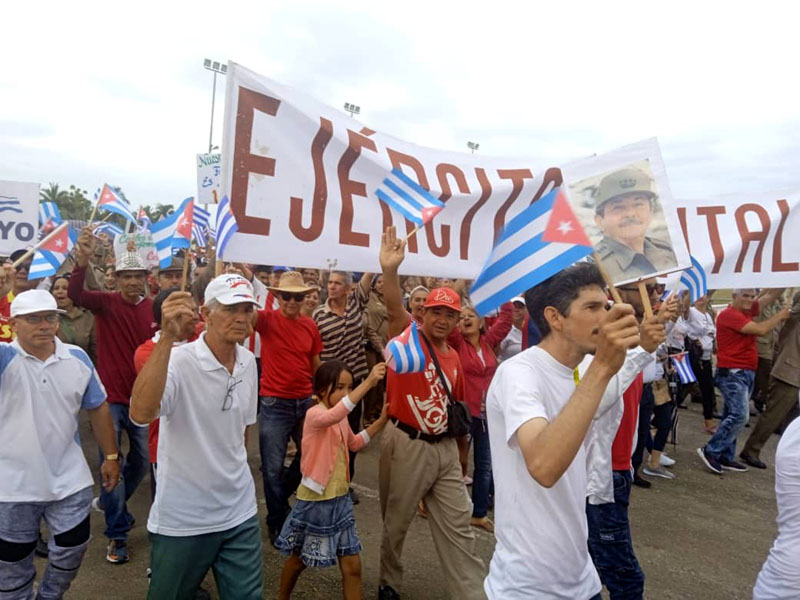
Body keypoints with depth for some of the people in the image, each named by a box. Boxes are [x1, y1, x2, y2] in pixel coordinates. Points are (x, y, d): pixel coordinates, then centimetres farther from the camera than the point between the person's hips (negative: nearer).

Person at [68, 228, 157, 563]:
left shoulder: (154, 308, -1)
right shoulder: (106, 303, -9)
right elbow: (75, 295, -31)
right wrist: (82, 261, -47)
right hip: (110, 397, -3)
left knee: (142, 461, 17)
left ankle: (110, 502, 46)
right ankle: (117, 533, 16)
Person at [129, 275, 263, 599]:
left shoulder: (248, 362, 0)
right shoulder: (179, 360, -20)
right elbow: (141, 413, -39)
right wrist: (167, 338, -44)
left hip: (240, 513, 5)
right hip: (181, 518, -4)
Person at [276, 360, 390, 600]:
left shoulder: (342, 418, 5)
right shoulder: (314, 414, -21)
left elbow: (354, 443, 23)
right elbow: (334, 415, -45)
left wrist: (381, 421, 10)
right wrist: (368, 383, -51)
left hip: (340, 499, 6)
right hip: (314, 501, -6)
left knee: (352, 565, 7)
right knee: (298, 558, 18)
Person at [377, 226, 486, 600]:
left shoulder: (454, 357, 9)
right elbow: (394, 310, -32)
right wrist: (390, 271, -48)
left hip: (444, 447, 5)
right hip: (406, 444, -5)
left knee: (457, 524, 9)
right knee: (396, 522, 14)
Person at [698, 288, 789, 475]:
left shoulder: (747, 311, 13)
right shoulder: (729, 314, -13)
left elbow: (770, 295, 16)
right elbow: (760, 329, -18)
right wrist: (780, 316, -4)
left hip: (746, 373, 9)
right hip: (732, 373, -9)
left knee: (732, 416, 10)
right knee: (740, 415, -15)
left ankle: (726, 457, 15)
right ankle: (710, 451, -7)